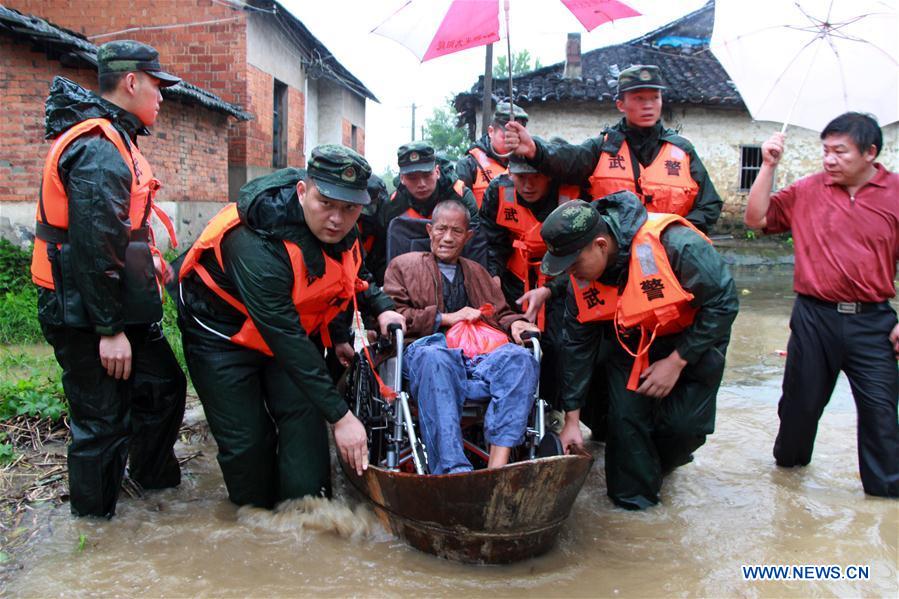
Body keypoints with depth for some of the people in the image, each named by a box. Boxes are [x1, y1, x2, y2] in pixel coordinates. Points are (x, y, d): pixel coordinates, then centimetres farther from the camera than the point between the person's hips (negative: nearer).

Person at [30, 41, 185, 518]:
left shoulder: (110, 140, 14)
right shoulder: (98, 149, -20)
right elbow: (95, 245, -26)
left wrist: (146, 256, 12)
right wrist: (110, 329, -24)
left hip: (120, 307, 11)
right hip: (87, 318, -11)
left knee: (163, 385, 20)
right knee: (104, 421, 2)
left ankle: (154, 476, 40)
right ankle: (94, 517, 21)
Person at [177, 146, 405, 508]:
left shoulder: (339, 231, -14)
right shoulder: (259, 246, -37)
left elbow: (348, 276, 12)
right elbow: (286, 341, -38)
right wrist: (340, 415, -37)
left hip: (293, 325, 6)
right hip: (223, 335, -5)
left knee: (305, 421, -8)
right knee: (247, 441, -6)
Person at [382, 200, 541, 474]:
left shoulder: (477, 272, 38)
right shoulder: (403, 264, 25)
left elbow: (501, 315, 33)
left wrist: (515, 323, 7)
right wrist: (445, 318, 1)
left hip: (480, 353, 4)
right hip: (429, 345, -3)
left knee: (520, 358, -32)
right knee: (435, 358, -43)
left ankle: (498, 466, -43)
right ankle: (455, 472, -53)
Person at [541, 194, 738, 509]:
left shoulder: (675, 244, -35)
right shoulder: (582, 277, -17)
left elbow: (723, 303, -23)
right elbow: (577, 344, -7)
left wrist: (677, 362, -22)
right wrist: (572, 418, -6)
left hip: (695, 338, -3)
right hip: (632, 342, 3)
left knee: (684, 424, -9)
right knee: (625, 415, -10)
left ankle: (659, 463, 25)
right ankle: (632, 499, 12)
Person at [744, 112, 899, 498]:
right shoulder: (808, 191, 3)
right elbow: (756, 219, 1)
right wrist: (769, 166, -6)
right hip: (814, 316, 1)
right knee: (802, 397, 14)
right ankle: (789, 458, 36)